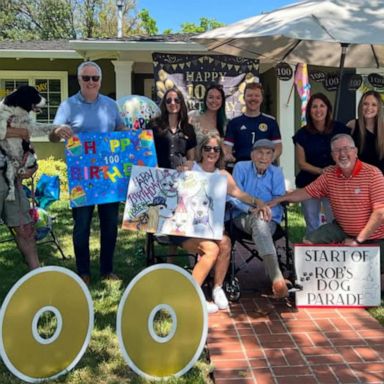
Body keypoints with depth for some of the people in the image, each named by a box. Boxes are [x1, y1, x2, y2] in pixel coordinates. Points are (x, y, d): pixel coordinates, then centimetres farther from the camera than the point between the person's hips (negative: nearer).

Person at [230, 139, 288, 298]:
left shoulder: (277, 173, 8)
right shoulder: (241, 167, 4)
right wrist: (252, 209, -22)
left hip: (269, 219, 2)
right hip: (243, 216, -1)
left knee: (261, 226, -36)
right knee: (259, 223, -37)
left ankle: (275, 278, -45)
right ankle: (277, 277, -50)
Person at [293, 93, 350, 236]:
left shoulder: (339, 129, -1)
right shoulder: (302, 134, -1)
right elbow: (302, 163, 0)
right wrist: (321, 171, -15)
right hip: (309, 184, 1)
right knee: (312, 225, 10)